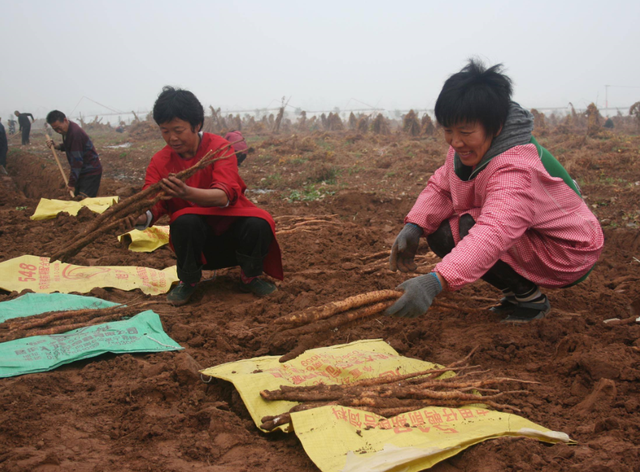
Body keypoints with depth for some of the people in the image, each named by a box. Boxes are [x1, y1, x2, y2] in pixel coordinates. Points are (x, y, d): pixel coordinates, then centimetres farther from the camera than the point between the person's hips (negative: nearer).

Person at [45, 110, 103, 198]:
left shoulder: (75, 133, -25)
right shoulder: (66, 130, 5)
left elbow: (77, 161, -25)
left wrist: (72, 183, -23)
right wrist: (56, 146, 4)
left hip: (91, 171, -10)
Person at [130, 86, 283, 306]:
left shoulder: (219, 147, -16)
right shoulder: (160, 161, -6)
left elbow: (224, 196, -31)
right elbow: (151, 204, -15)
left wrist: (187, 193, -51)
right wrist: (141, 218, -41)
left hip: (230, 224, -1)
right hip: (198, 233, 1)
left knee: (258, 223, -32)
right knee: (184, 222, -33)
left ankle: (250, 277, -1)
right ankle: (188, 281, -6)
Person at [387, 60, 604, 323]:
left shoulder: (516, 168, -34)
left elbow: (493, 234, -49)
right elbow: (441, 186, 2)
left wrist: (436, 282, -63)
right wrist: (413, 227, -21)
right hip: (525, 238, 9)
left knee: (453, 234, -28)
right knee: (438, 233, -5)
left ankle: (530, 299, -7)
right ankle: (517, 292, 8)